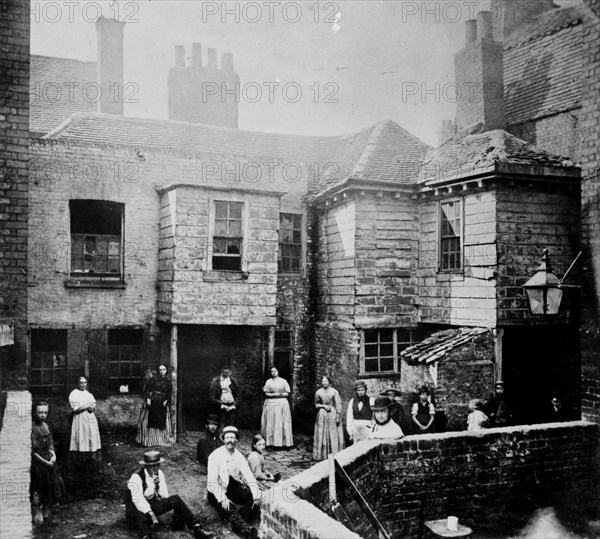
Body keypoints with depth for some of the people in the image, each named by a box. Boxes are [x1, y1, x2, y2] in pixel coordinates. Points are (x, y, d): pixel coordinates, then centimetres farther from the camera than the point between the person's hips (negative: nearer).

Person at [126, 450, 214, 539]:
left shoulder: (159, 473, -1)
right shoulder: (136, 477, -20)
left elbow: (165, 496, -2)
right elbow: (137, 499, -31)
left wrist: (158, 485, -21)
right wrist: (151, 514, -41)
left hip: (152, 506, 6)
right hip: (137, 508, -5)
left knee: (176, 500, -13)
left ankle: (197, 529, -18)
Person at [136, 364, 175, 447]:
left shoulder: (168, 381, 8)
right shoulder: (153, 379, -2)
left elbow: (169, 393, 7)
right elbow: (147, 389, -5)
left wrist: (166, 401, -7)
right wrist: (148, 399, -16)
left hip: (163, 403, 3)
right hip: (152, 402, -3)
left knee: (162, 421, 4)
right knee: (150, 420, -3)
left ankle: (161, 439, 13)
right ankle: (147, 439, 0)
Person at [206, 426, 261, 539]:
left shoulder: (239, 457, -1)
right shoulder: (215, 456, -14)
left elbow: (249, 477, -9)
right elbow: (212, 481, -21)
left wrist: (257, 496, -24)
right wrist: (222, 499, -33)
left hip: (232, 487, 5)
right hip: (216, 491, -5)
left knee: (254, 498, -19)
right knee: (229, 508, -34)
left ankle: (238, 523, -30)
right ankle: (245, 530, -46)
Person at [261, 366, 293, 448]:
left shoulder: (284, 381, 8)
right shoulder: (268, 381, 8)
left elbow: (287, 393, 4)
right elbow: (266, 394, 3)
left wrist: (279, 394, -12)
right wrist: (274, 395, -13)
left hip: (282, 404, 0)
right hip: (270, 404, 0)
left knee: (282, 422, -5)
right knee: (270, 422, -5)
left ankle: (284, 441, -3)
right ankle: (271, 441, -3)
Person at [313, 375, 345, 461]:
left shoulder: (334, 392, -3)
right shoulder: (318, 392, 4)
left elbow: (338, 404, -3)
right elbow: (316, 404, 12)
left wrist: (338, 415, -9)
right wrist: (323, 406, -6)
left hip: (333, 414, -2)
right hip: (322, 415, 2)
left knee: (334, 435, -2)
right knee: (322, 435, 1)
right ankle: (322, 455, 7)